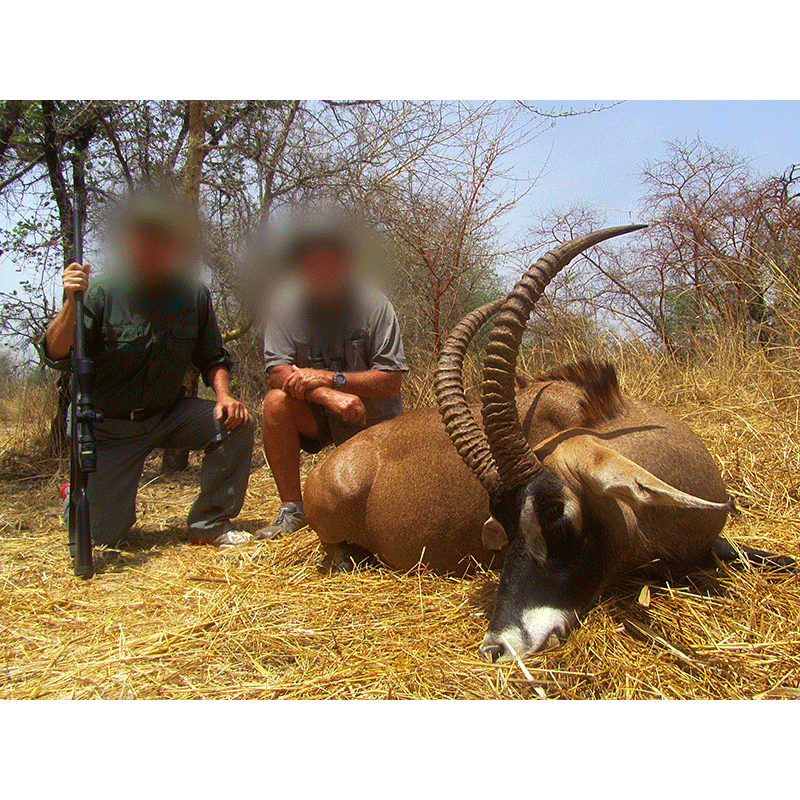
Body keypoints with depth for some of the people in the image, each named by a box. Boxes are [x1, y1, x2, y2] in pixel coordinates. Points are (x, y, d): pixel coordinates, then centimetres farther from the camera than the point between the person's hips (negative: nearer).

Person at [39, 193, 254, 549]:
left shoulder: (194, 294, -6)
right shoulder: (101, 292, -17)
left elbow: (212, 358, 5)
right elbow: (56, 356, -22)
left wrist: (224, 395, -14)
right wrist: (71, 305, -38)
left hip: (168, 414, 3)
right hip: (109, 426, -3)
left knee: (236, 422, -24)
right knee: (103, 537, -2)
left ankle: (210, 527, -7)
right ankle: (80, 494, 36)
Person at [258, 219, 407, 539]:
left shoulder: (373, 303, -16)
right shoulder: (286, 304, -10)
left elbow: (392, 380, -17)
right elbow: (278, 372, -17)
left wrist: (329, 377, -28)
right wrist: (327, 394, -34)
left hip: (375, 420, -1)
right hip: (319, 417, 2)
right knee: (277, 401, -29)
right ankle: (292, 509, -15)